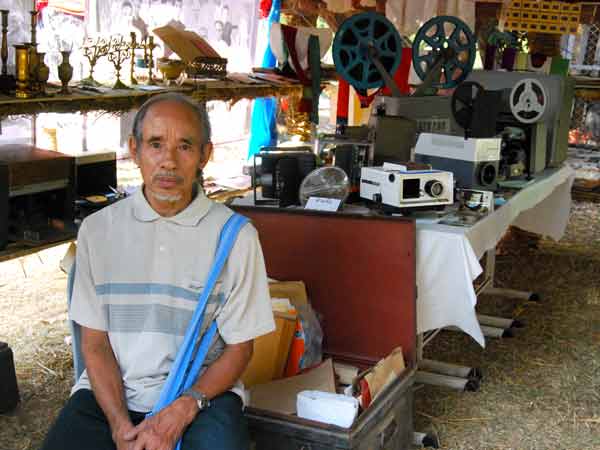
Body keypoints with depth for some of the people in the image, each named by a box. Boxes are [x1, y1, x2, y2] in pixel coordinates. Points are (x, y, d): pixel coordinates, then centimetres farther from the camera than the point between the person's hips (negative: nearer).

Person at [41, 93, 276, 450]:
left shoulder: (236, 236, -5)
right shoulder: (98, 229, 1)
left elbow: (239, 347, 0)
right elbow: (95, 341, 3)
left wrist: (183, 411, -15)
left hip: (202, 388, -2)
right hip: (111, 390, 2)